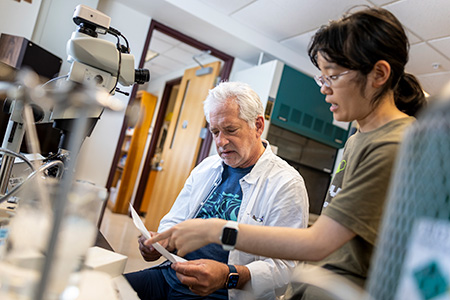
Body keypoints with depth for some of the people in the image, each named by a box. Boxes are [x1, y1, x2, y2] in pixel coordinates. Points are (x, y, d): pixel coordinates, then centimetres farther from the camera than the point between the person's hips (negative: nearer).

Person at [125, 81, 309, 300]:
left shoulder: (287, 185, -10)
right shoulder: (206, 167, 12)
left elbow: (284, 269, -14)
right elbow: (174, 222, 16)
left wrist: (228, 276, -29)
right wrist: (160, 242, -7)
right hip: (171, 277, 6)